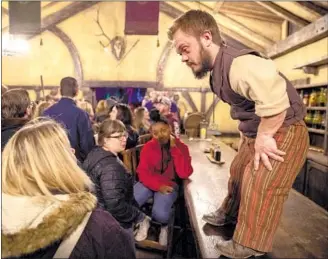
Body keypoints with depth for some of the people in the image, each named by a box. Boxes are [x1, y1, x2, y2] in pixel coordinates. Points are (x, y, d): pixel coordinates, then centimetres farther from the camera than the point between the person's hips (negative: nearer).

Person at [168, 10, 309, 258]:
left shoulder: (238, 64, -31)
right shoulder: (218, 70, 3)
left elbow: (275, 95, -45)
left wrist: (264, 137, -33)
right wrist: (251, 136, 8)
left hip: (282, 134, -10)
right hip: (255, 134, 10)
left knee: (259, 189, -6)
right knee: (238, 173, 21)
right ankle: (230, 214, 45)